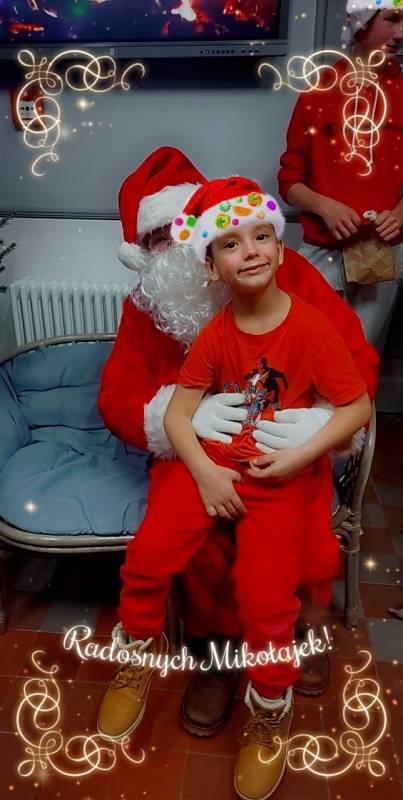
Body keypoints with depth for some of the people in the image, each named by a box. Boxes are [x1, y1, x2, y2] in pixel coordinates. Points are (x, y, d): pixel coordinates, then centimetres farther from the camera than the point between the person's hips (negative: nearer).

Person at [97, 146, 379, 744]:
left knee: (308, 554, -22)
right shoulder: (145, 305, 2)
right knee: (198, 544, -26)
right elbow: (116, 396, 0)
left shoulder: (289, 275, -5)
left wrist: (324, 420, -28)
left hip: (284, 447, 0)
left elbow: (358, 358, -5)